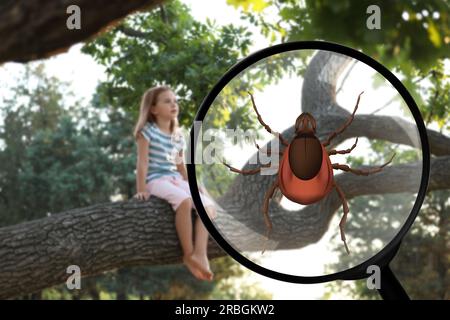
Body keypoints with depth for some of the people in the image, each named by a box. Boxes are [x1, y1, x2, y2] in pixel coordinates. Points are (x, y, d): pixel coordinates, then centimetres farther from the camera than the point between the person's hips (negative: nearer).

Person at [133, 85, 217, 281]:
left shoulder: (178, 136, 16)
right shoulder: (148, 131, -4)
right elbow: (142, 162, -9)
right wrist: (141, 189, -15)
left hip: (176, 179, 7)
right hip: (156, 180, -7)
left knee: (208, 206, -16)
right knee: (184, 201, -36)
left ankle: (200, 254, -28)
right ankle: (188, 254, -30)